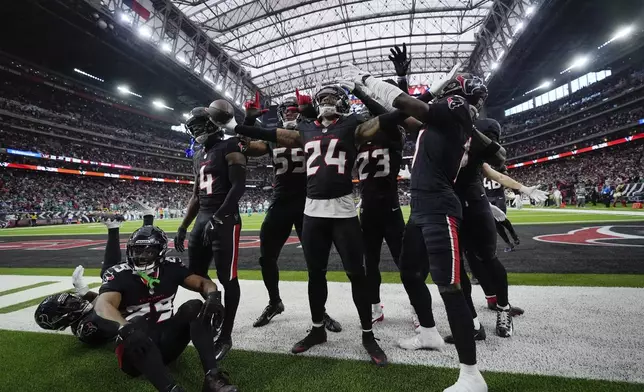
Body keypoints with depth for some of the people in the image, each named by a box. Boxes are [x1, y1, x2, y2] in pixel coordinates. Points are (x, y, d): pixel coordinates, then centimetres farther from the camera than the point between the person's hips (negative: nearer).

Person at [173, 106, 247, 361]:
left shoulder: (229, 147, -5)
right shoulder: (199, 157, 20)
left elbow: (239, 186, -16)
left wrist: (218, 218, -21)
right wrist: (183, 227, 18)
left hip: (224, 220, -9)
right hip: (202, 219, 9)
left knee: (227, 279, -2)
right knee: (195, 276, 12)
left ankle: (225, 336, 10)